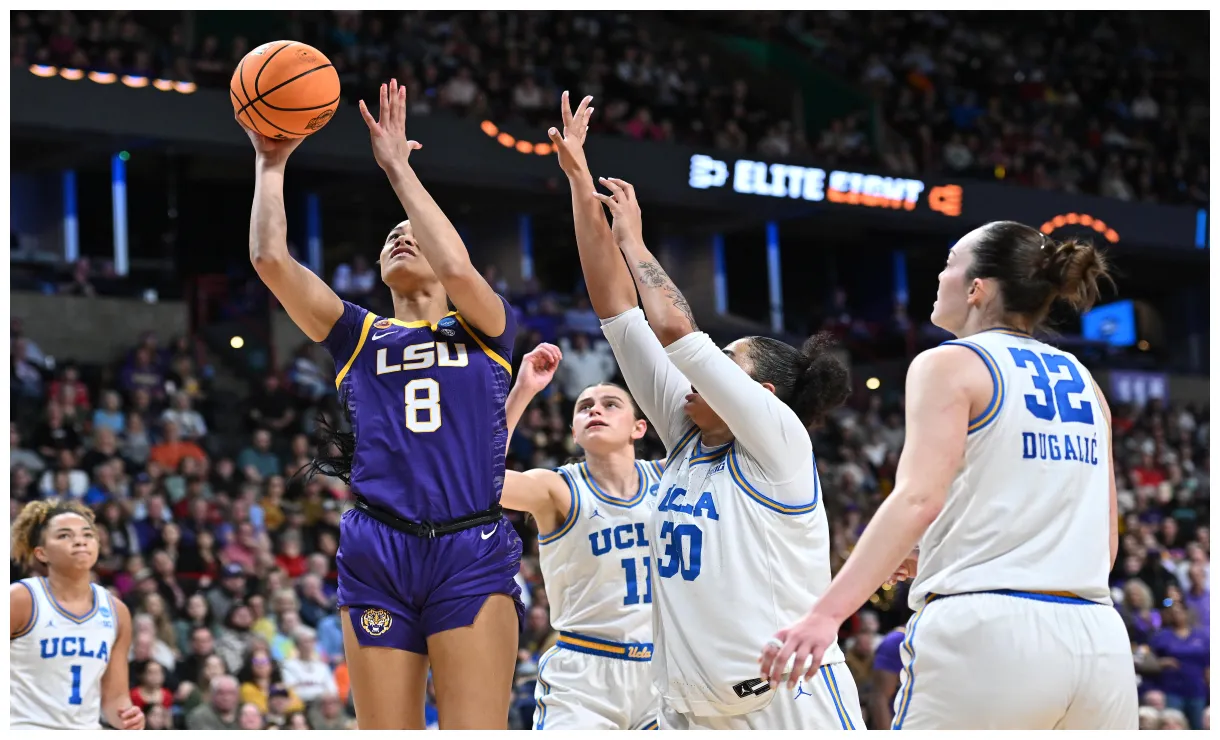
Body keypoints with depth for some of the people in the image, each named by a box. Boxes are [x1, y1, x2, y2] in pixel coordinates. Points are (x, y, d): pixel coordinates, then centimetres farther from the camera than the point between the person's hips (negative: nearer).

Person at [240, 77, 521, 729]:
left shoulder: (485, 329, 14)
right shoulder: (359, 336, 19)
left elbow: (457, 270, -8)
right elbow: (272, 260, 5)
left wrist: (398, 167, -1)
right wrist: (271, 163, 9)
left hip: (472, 551, -2)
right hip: (376, 553, 2)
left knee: (477, 731, -11)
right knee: (385, 733, -1)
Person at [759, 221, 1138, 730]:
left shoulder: (950, 366, 0)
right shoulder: (1082, 383, 19)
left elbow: (919, 496, -16)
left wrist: (826, 613, -25)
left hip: (984, 634, -6)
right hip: (1097, 641, 6)